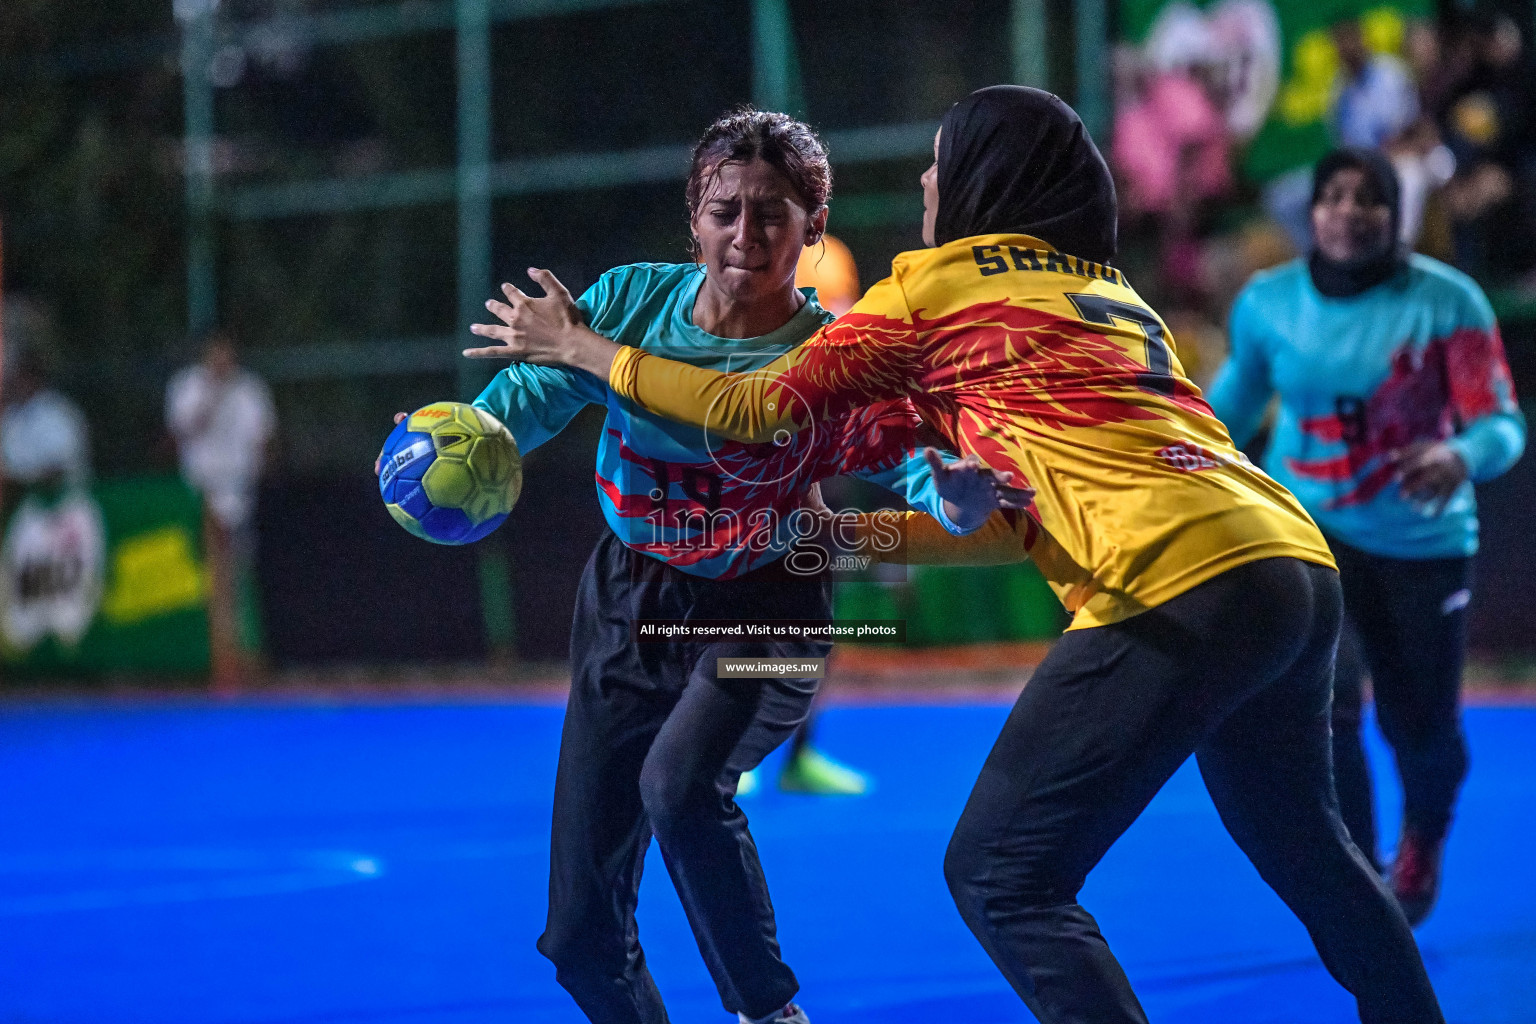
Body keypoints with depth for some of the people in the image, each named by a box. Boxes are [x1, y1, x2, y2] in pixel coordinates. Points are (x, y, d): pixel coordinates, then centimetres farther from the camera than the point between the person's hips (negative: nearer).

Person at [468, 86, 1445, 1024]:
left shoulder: (933, 285, 7)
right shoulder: (1108, 293, 27)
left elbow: (760, 407, 12)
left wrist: (584, 348, 22)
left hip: (1181, 590, -8)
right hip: (1302, 566, 8)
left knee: (1000, 875, -1)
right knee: (1304, 847, 27)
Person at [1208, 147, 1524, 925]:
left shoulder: (1446, 301, -16)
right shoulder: (1266, 303, -8)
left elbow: (1501, 423, -18)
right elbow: (1240, 390, 12)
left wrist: (1460, 459, -39)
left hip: (1421, 537, 0)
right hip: (1309, 527, 1)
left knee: (1420, 727, 8)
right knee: (1324, 701, -20)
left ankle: (1424, 834, 44)